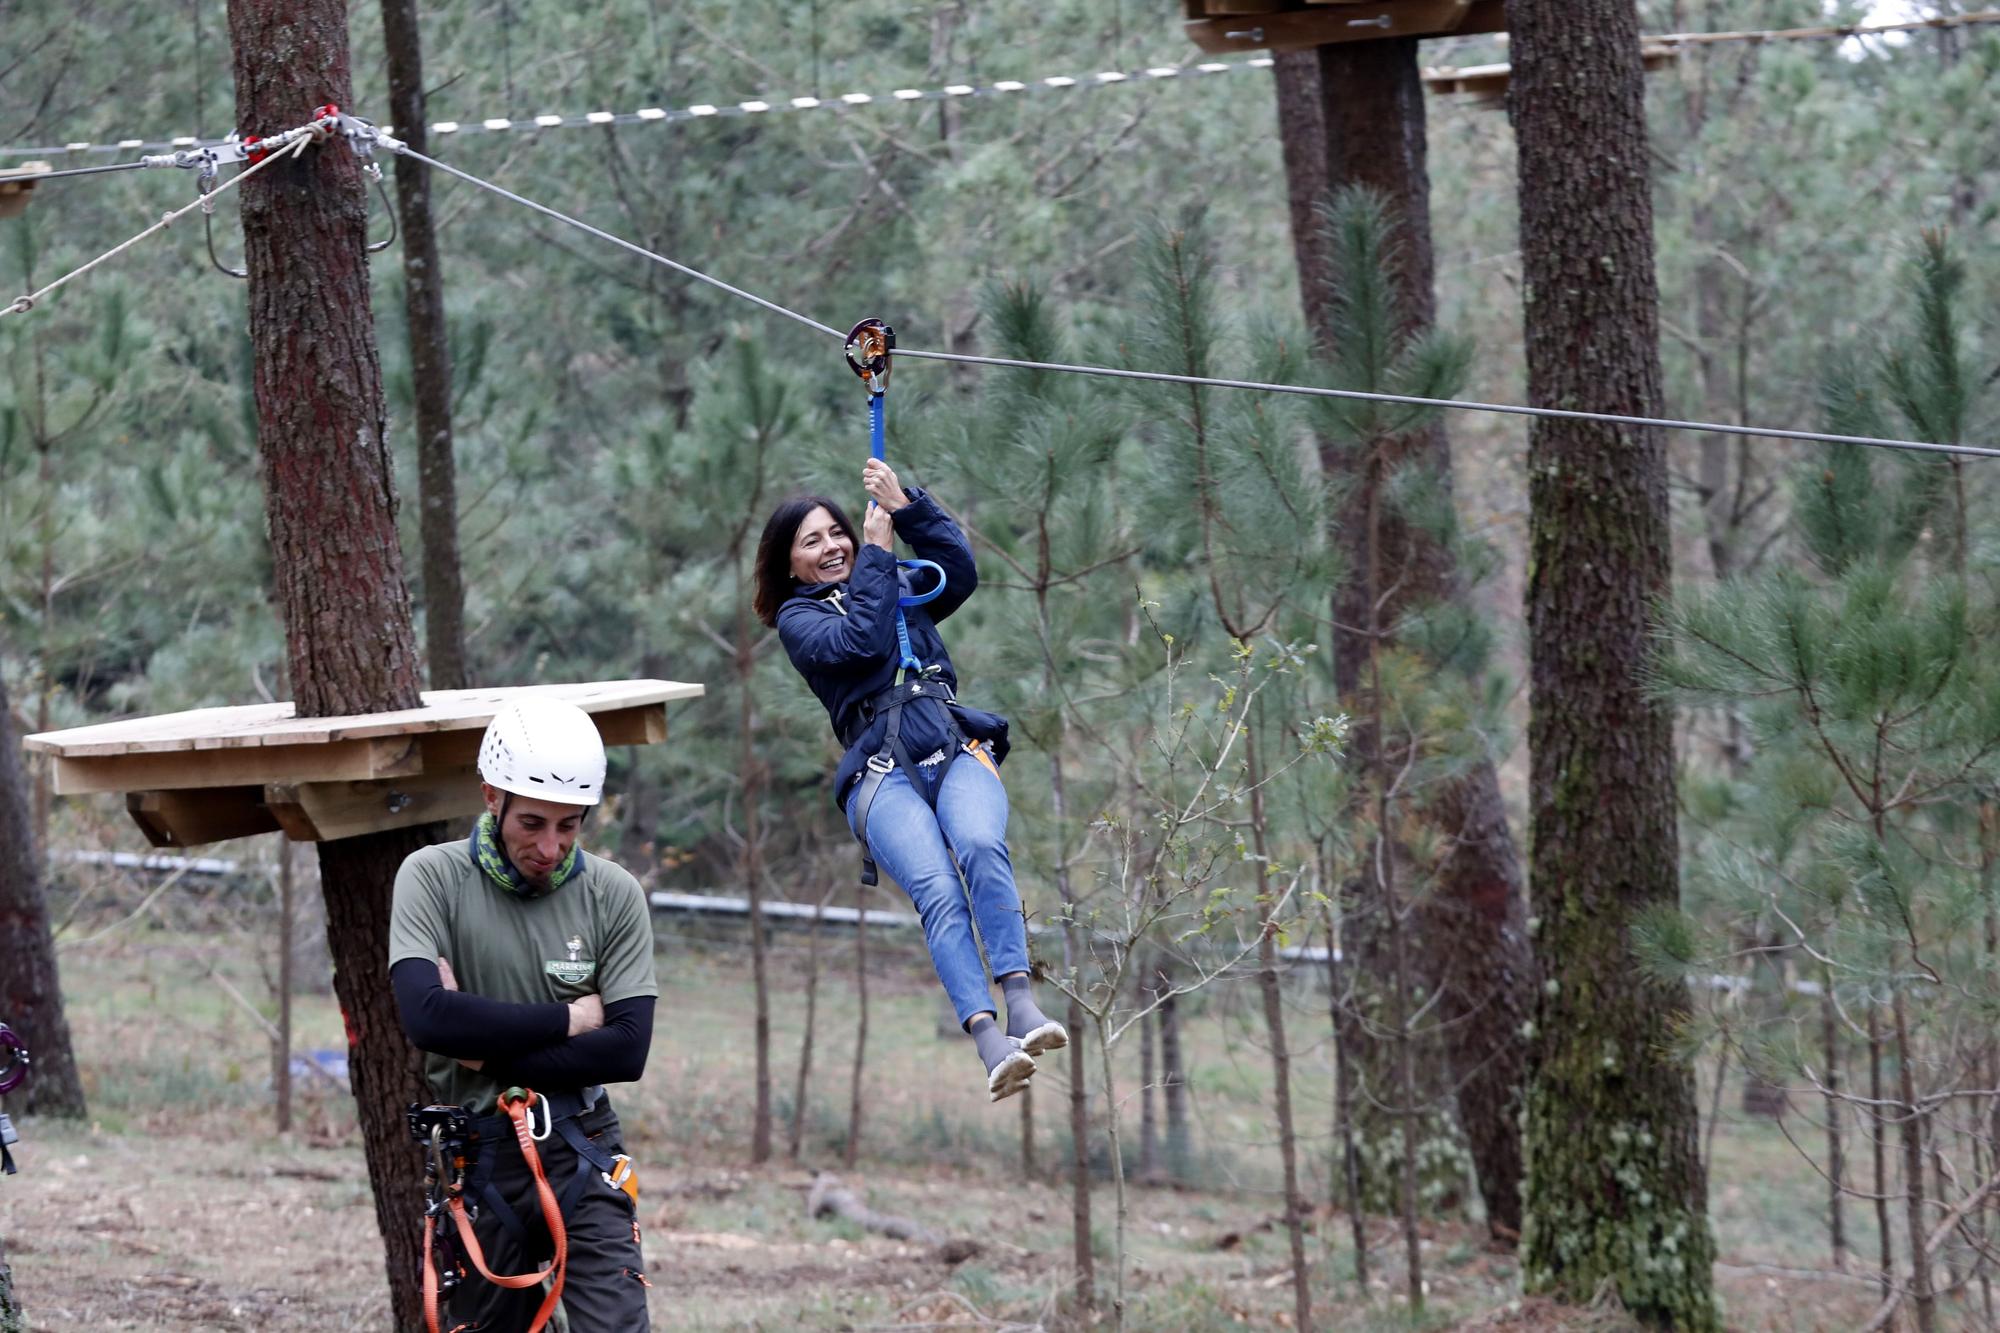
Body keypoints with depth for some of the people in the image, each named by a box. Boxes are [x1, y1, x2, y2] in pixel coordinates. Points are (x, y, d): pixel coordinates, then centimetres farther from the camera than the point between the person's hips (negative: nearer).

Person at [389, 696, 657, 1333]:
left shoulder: (613, 894, -3)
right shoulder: (434, 878, -6)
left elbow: (628, 1048, -10)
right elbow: (426, 1016, -21)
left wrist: (488, 1050, -15)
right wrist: (571, 1019, -15)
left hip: (581, 1152, 0)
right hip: (479, 1159, 0)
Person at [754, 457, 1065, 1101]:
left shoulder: (904, 589, 28)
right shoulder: (797, 618, 18)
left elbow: (960, 570, 9)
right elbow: (860, 640, -2)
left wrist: (905, 506, 1)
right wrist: (876, 552, 7)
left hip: (957, 748, 3)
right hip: (882, 773, -3)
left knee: (980, 846, -32)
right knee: (936, 890, -29)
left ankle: (1021, 1002, -40)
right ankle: (988, 1038, -44)